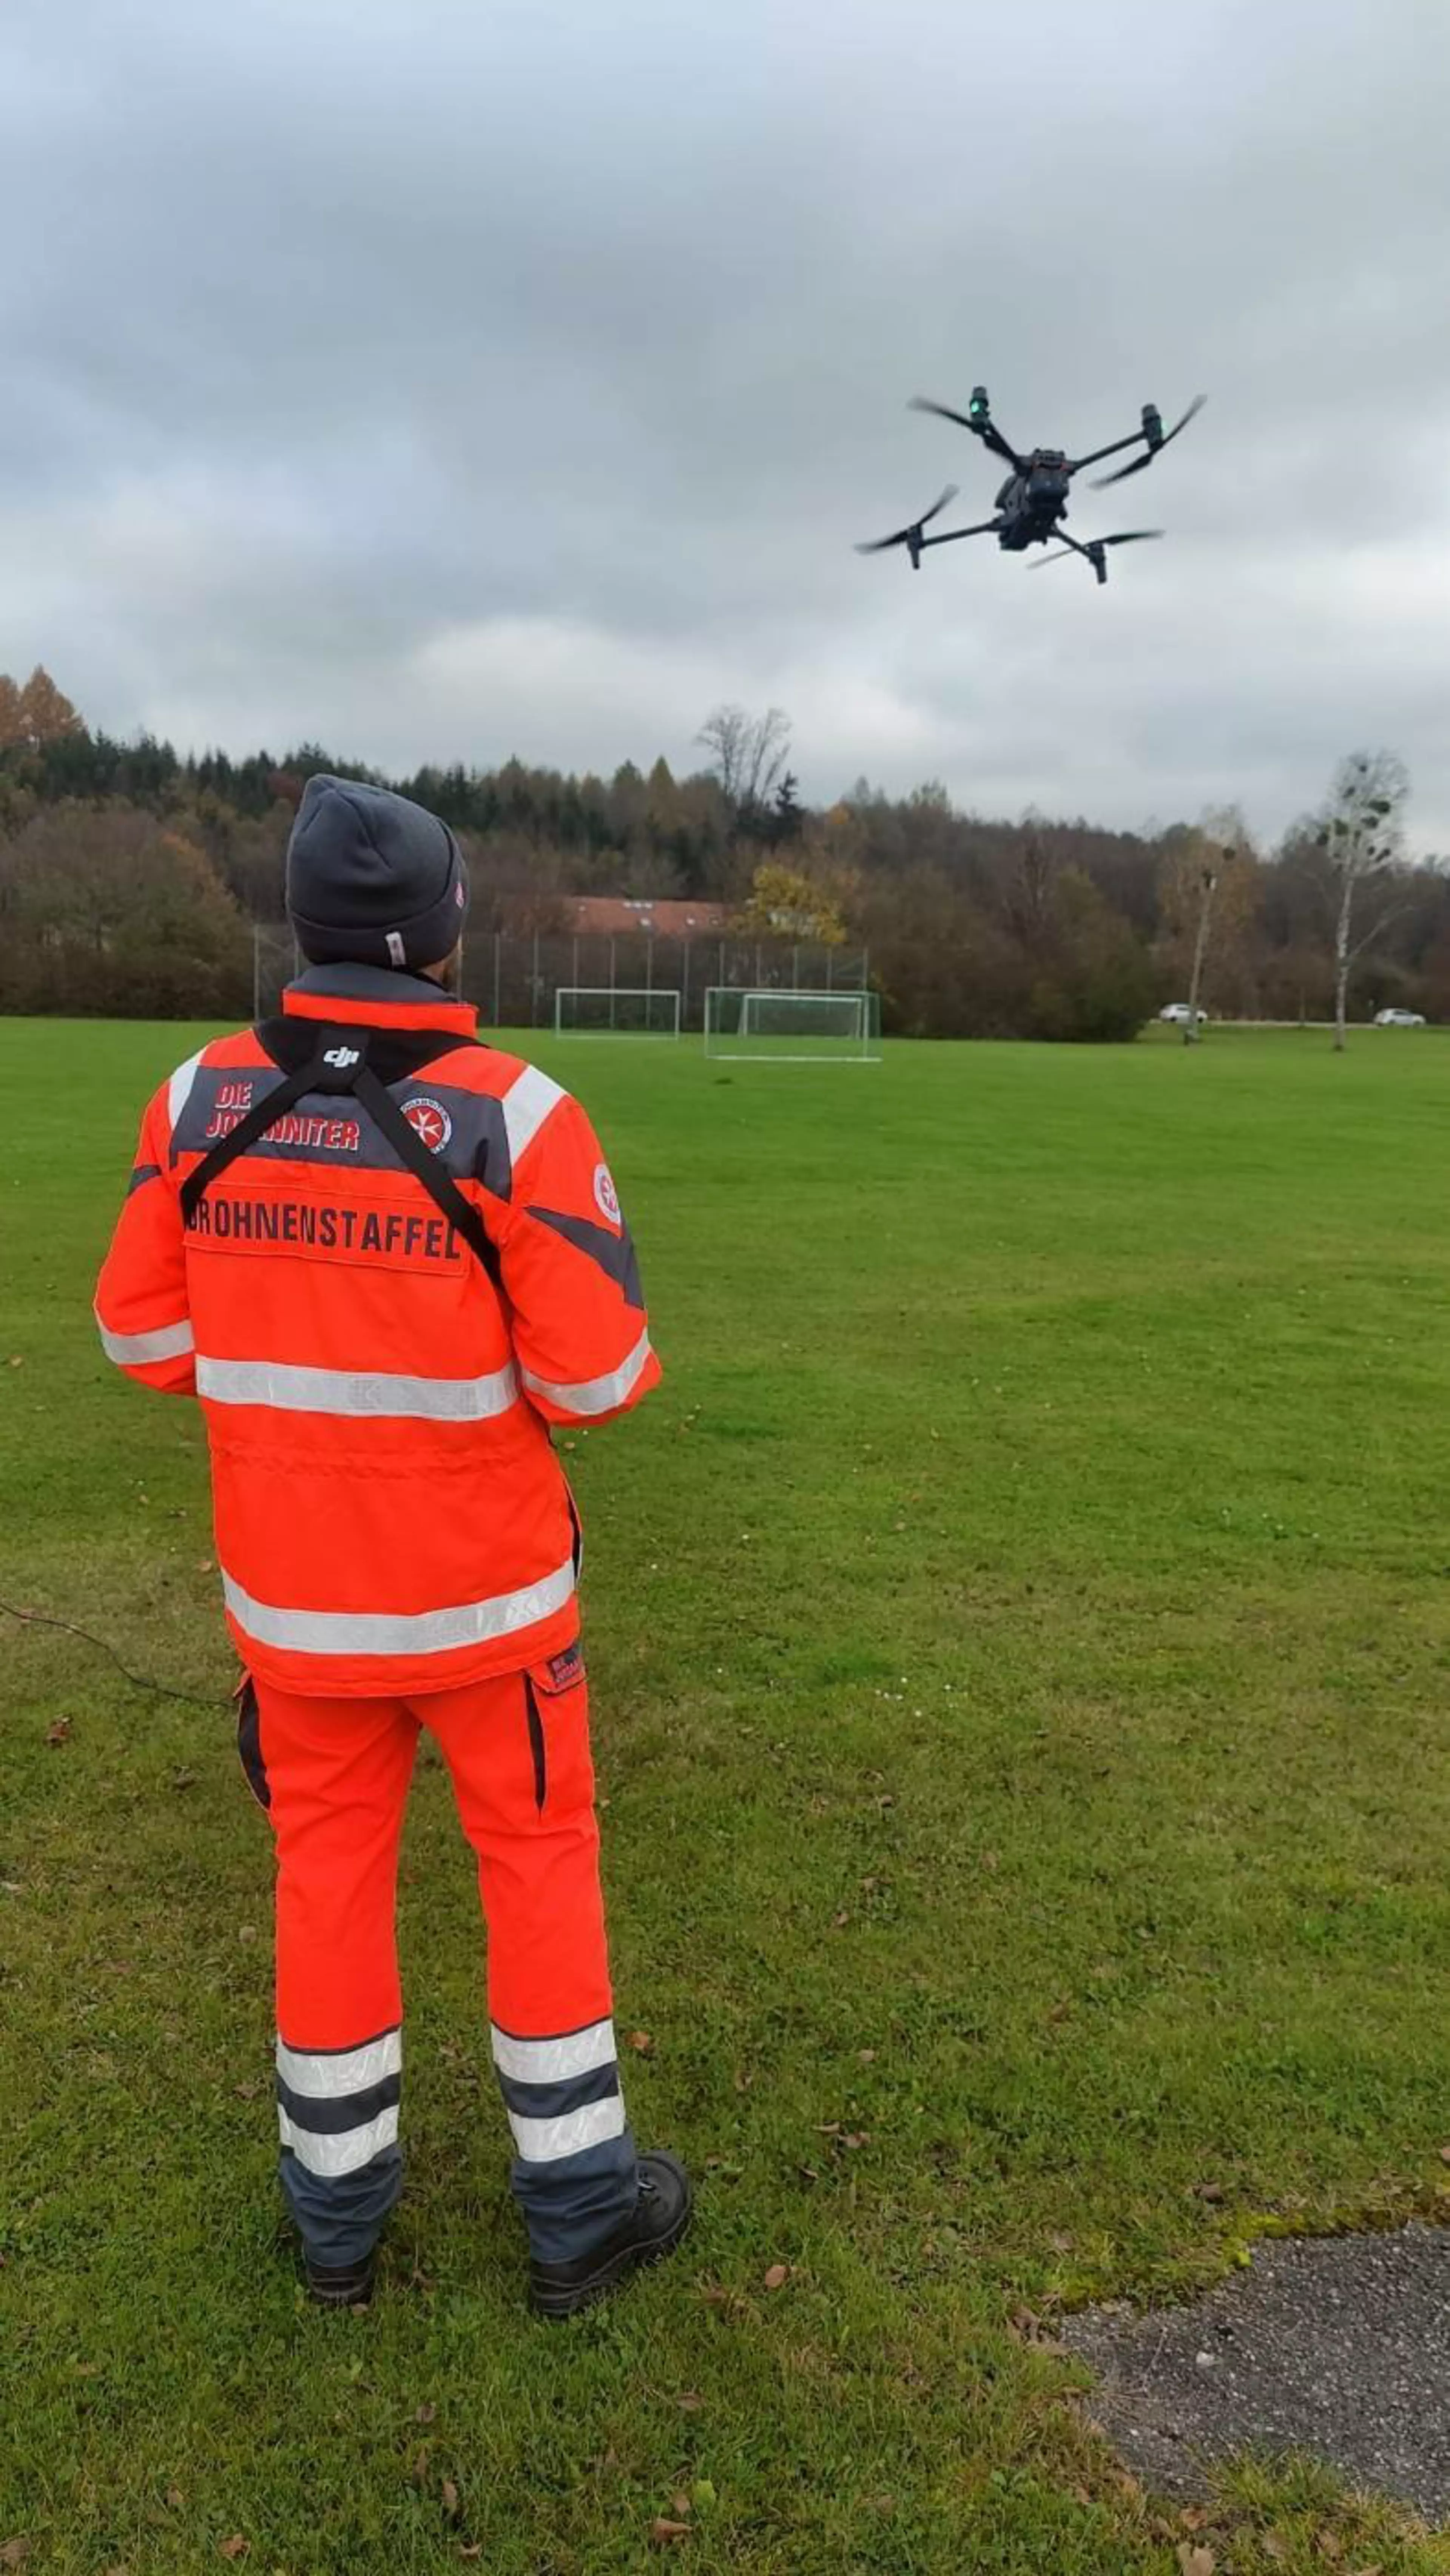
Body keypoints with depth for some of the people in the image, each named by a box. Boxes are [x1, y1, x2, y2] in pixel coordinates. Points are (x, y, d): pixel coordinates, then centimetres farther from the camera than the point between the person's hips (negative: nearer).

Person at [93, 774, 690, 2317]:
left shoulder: (202, 1096, -6)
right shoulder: (514, 1113, -18)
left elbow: (145, 1333, 0)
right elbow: (593, 1375, -18)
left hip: (289, 1584, 3)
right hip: (483, 1585, -3)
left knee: (328, 1864, 20)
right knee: (539, 1859, 15)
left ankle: (338, 2214, 37)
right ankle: (578, 2212, 31)